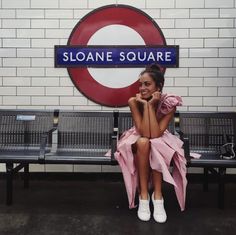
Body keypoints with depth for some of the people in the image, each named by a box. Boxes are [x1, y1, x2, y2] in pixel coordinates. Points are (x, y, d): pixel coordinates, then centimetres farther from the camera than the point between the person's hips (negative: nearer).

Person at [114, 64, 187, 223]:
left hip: (161, 142, 0)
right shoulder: (134, 101, -21)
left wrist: (151, 105, -32)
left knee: (153, 143, -36)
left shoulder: (169, 103, -21)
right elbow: (144, 133, -28)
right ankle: (143, 195, -26)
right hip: (139, 143, 0)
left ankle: (158, 195, -26)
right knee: (143, 142, -35)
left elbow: (155, 134, -30)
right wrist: (145, 105, -32)